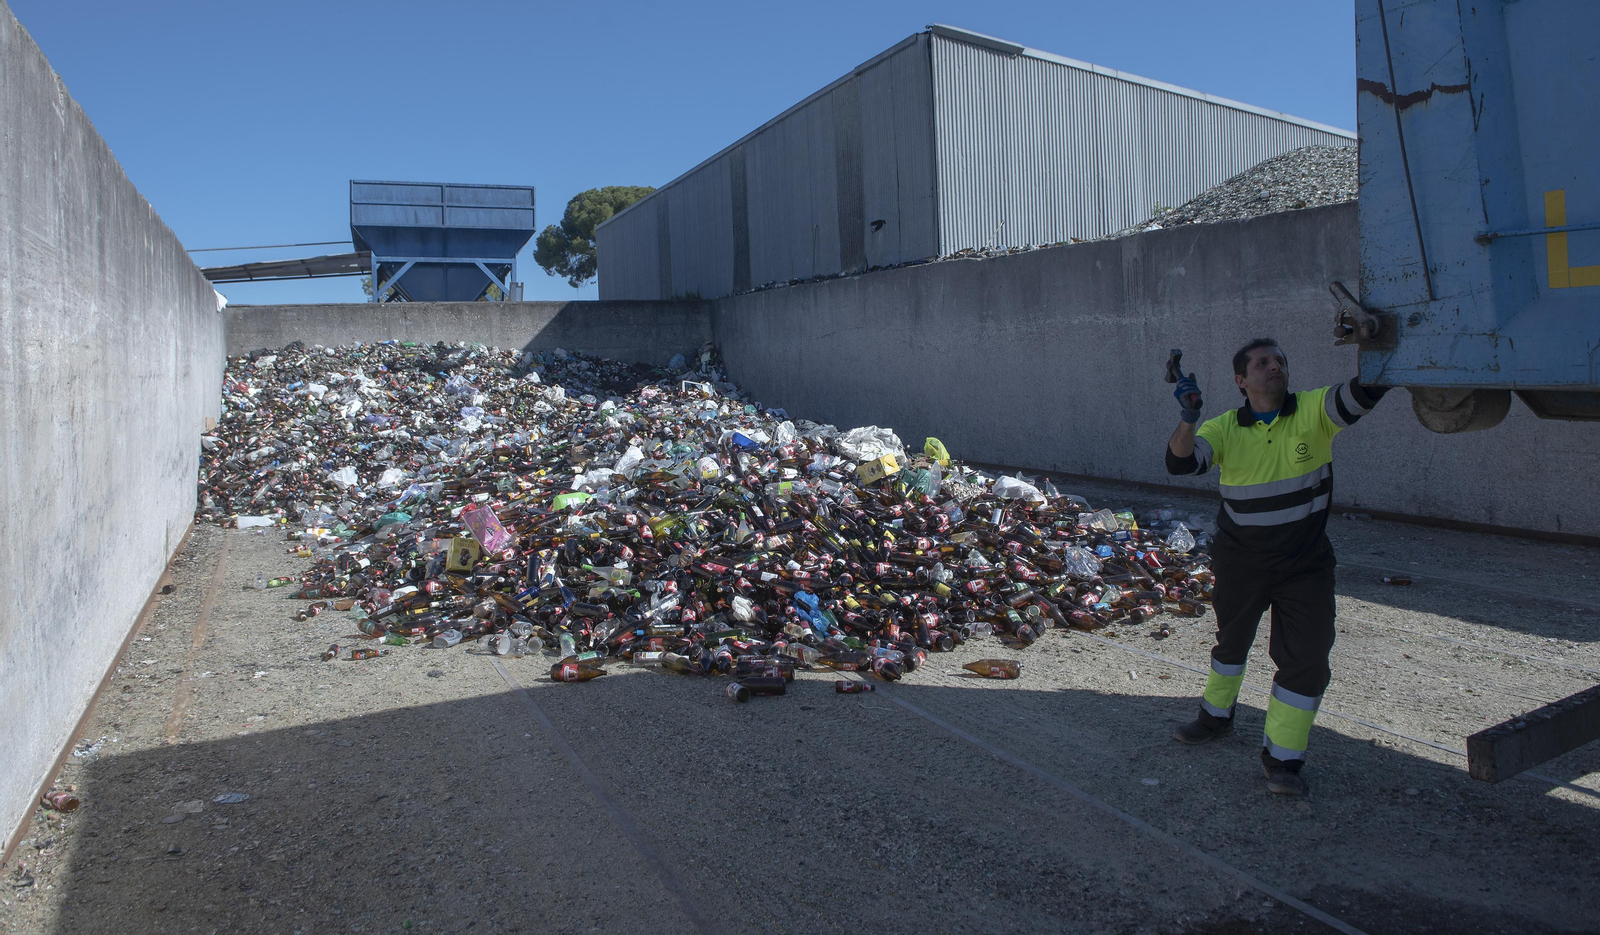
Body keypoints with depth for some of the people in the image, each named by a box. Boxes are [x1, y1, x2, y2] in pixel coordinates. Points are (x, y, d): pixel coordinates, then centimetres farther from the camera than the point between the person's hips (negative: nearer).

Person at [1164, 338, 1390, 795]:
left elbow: (1363, 393, -28)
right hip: (1240, 563, 1)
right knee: (1231, 641, 21)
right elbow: (1180, 462, -23)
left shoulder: (1314, 412, -11)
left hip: (1305, 564, -1)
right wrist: (1188, 418, -40)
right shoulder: (1226, 428, -9)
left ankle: (1281, 758, 10)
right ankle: (1216, 716, 46)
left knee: (1306, 658, -5)